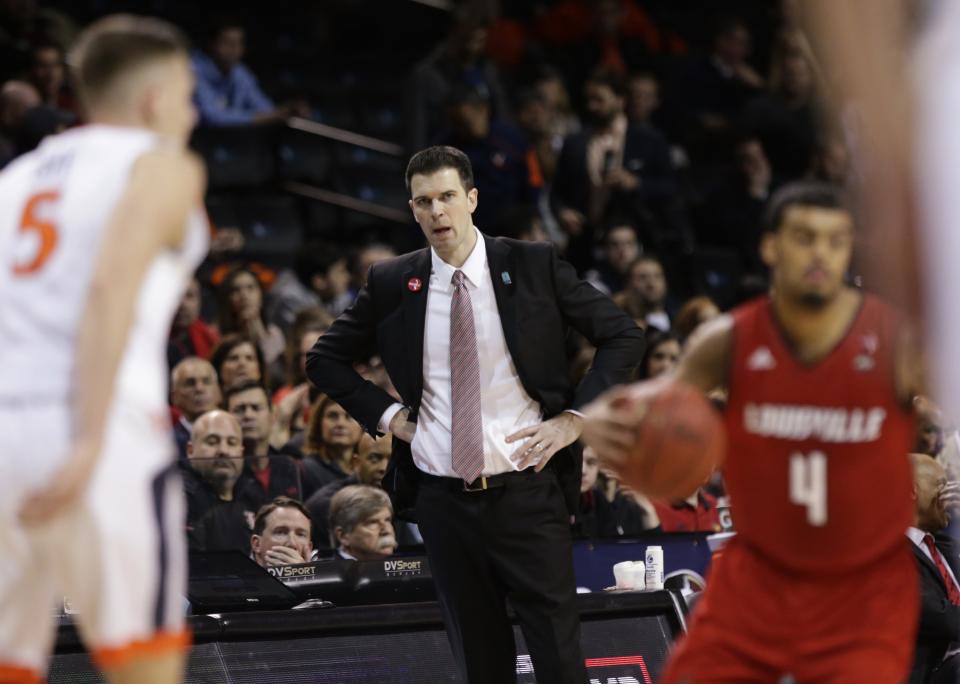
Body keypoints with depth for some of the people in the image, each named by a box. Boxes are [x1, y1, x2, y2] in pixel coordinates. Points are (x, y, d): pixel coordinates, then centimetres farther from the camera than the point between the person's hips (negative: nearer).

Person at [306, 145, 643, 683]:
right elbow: (326, 359, 16)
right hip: (442, 495, 2)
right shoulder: (392, 284, 4)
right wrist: (386, 416, 3)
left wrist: (576, 418, -5)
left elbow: (624, 337, 3)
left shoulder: (533, 266, -1)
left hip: (527, 490, -2)